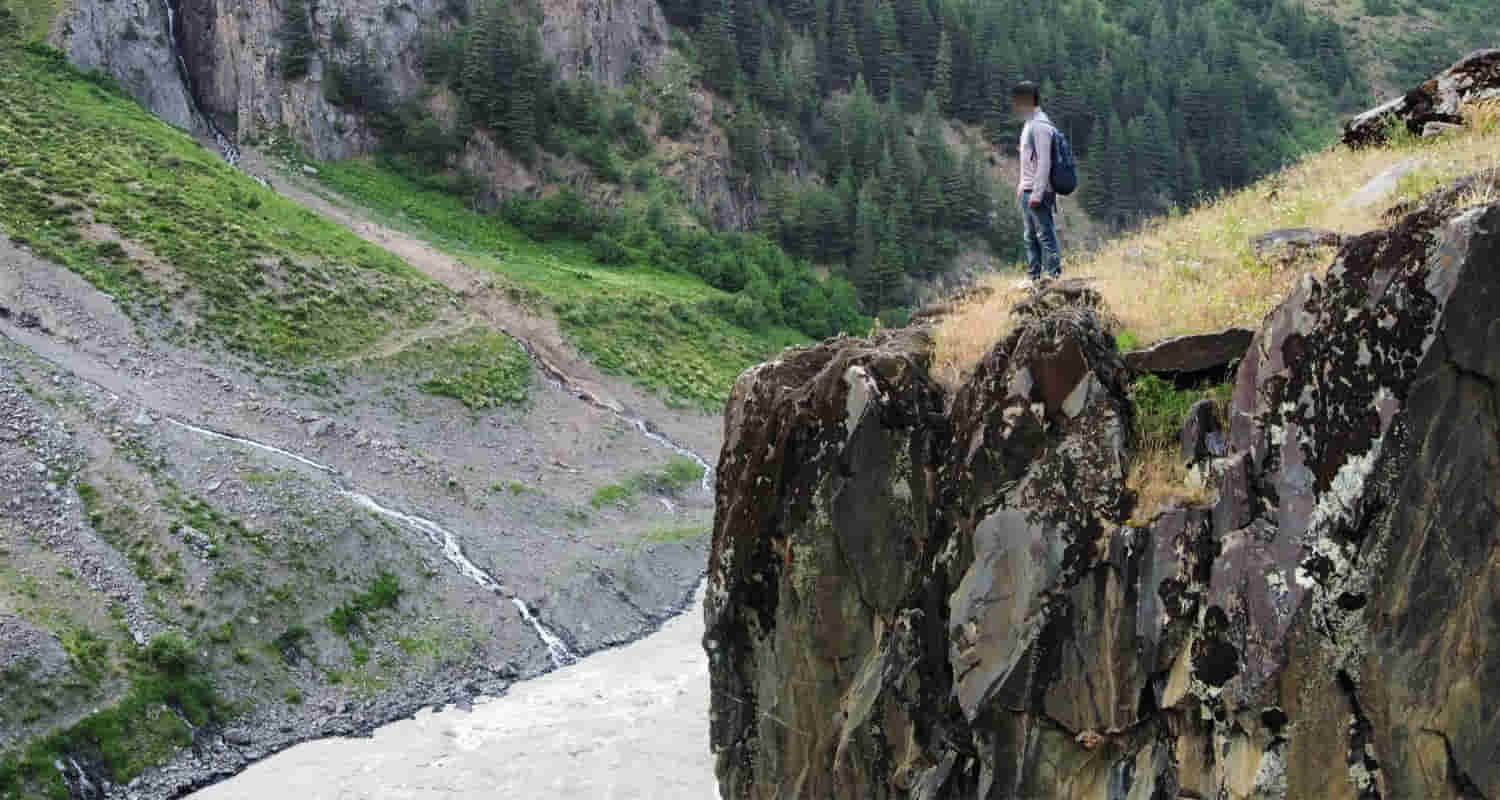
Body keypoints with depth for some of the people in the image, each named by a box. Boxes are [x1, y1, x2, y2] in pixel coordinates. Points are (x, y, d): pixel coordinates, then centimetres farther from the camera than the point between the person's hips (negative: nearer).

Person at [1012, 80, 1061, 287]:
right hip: (1027, 192, 10)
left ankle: (1053, 275, -2)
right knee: (1030, 237, 15)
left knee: (1045, 235, -6)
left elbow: (1044, 162, -20)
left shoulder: (1040, 126, -16)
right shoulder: (1029, 124, 15)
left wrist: (1037, 194, -22)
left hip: (1038, 192, -10)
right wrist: (1022, 186, 20)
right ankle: (1033, 276, 22)